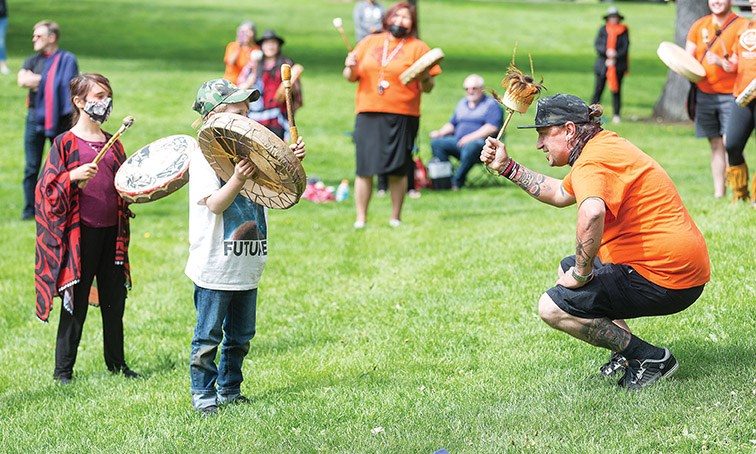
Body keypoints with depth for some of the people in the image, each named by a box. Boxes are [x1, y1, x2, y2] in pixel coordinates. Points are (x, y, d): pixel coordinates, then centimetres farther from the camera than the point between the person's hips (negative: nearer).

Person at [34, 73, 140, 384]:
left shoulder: (113, 144, 12)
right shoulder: (65, 143, -4)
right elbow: (48, 189, -7)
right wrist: (74, 177, -23)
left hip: (112, 231, 5)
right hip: (79, 233, -5)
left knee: (114, 300, 10)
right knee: (75, 302, -1)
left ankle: (116, 363, 22)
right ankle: (63, 369, 8)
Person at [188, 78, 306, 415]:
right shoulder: (203, 157, -12)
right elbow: (215, 204, -21)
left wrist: (292, 160, -3)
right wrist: (238, 180, -36)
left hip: (247, 264, 7)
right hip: (214, 267, -7)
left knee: (240, 334, 16)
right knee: (208, 336, 2)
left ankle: (229, 389, 28)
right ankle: (203, 394, 11)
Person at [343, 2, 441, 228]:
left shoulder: (418, 48, 6)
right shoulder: (368, 42, 15)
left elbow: (427, 88, 2)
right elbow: (351, 78, 17)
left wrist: (425, 78, -19)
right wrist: (350, 68, -4)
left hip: (402, 117, -2)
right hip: (368, 114, 2)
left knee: (398, 170, 0)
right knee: (365, 168, -2)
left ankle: (395, 218, 13)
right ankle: (360, 219, 4)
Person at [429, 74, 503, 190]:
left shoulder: (491, 104, 3)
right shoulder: (462, 103, 26)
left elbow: (492, 128, -11)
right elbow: (452, 124, 30)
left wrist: (471, 137, -21)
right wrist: (440, 132, 8)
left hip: (481, 142, -7)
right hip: (458, 141, 7)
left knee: (470, 147, -41)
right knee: (436, 143, -17)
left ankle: (457, 182, -32)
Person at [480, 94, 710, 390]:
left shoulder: (591, 162, -19)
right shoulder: (606, 144, 15)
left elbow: (592, 212, -42)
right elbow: (560, 194, 32)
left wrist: (581, 272, -27)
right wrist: (507, 167, 28)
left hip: (663, 280, -11)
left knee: (552, 308, -9)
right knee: (567, 268, 28)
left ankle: (650, 358, -5)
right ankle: (627, 353, 15)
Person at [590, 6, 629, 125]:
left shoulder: (623, 31, 5)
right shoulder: (603, 29, 8)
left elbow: (625, 47, 0)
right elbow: (597, 44, 0)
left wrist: (615, 57, -11)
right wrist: (607, 51, -18)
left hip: (618, 65, 0)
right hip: (602, 64, 0)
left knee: (616, 90, 1)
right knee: (598, 89, -5)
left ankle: (616, 115, 6)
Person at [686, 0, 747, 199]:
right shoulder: (700, 25, 10)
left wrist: (723, 63, -26)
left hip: (730, 95, -4)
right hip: (704, 93, 4)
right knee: (715, 146, 9)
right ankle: (718, 194, 13)